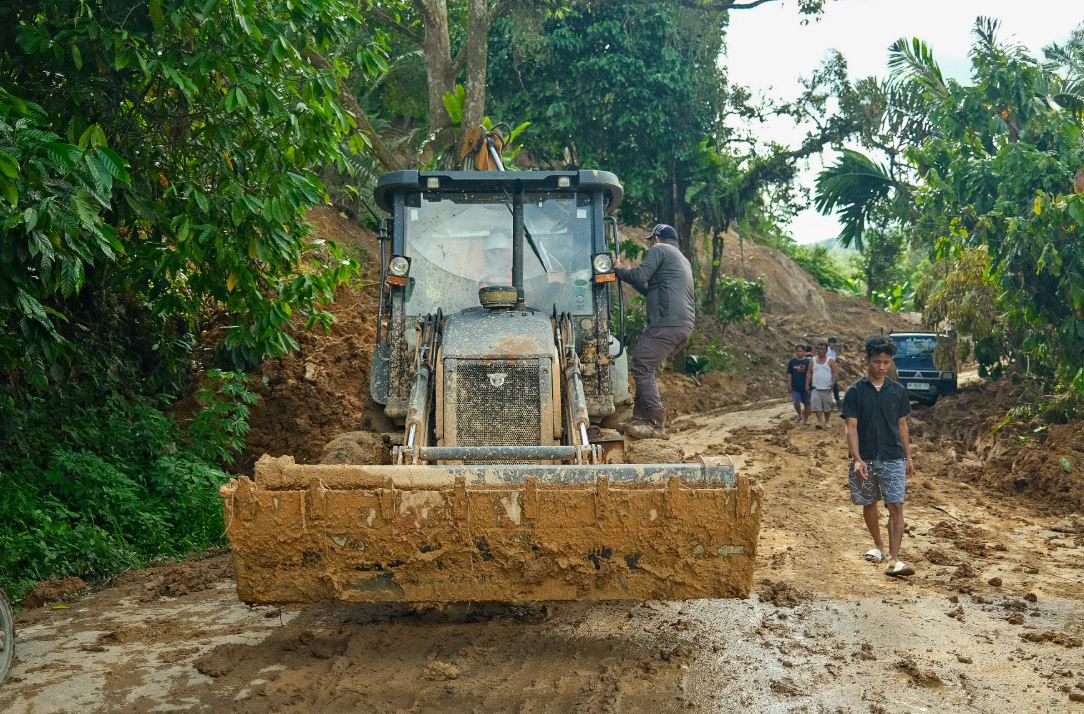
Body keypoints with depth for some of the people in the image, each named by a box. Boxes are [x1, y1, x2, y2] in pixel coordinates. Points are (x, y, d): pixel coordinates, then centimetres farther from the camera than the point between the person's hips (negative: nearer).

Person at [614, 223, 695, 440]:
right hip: (686, 326, 9)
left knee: (641, 367, -8)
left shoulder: (660, 249, 3)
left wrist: (618, 270, 6)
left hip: (667, 323, -9)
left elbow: (639, 276, -12)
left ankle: (656, 425, -11)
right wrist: (629, 274, 39)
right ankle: (641, 417, 16)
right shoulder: (683, 260, 31)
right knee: (646, 368, 16)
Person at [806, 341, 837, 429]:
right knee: (816, 405, -15)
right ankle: (820, 422, -17)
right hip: (815, 388, 1)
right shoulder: (813, 360, 7)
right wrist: (807, 384, 0)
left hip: (827, 388, -1)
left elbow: (834, 373, -3)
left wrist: (833, 383, -17)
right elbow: (809, 373, 8)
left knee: (827, 406, 5)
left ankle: (826, 422, 20)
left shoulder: (830, 361, 1)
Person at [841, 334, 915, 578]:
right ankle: (878, 545, 35)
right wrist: (857, 459, -18)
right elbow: (851, 427, -8)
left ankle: (894, 559, -13)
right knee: (869, 504, 14)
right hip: (865, 459, 0)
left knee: (896, 506, -10)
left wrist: (908, 457, 10)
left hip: (893, 458, 0)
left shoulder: (898, 390, 4)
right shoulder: (855, 392, -4)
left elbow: (902, 425, 11)